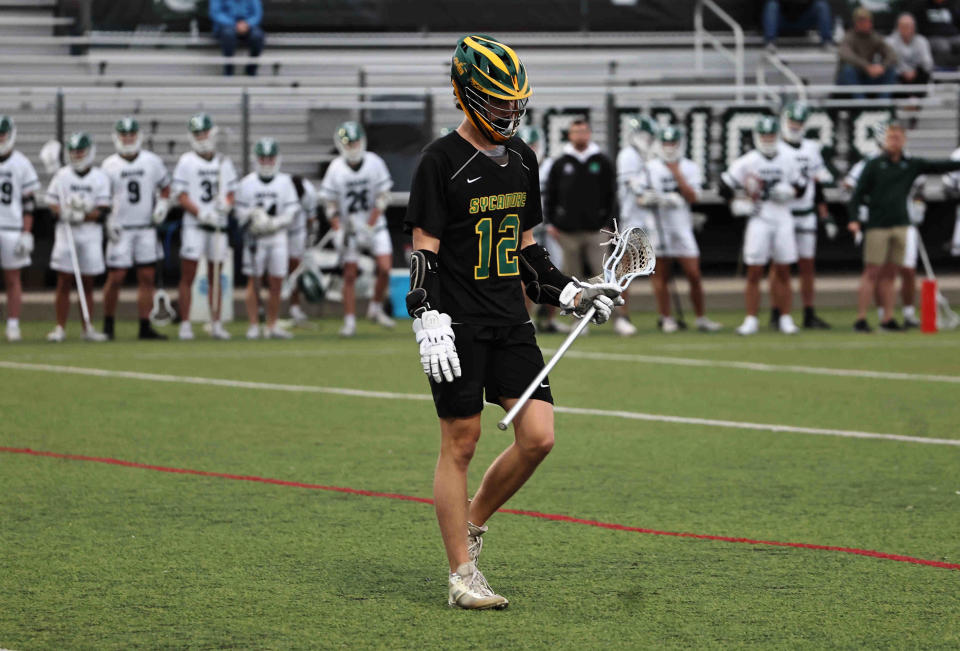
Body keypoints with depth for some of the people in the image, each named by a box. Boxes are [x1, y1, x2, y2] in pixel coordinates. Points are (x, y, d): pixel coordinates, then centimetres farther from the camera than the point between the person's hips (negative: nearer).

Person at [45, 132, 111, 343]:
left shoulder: (100, 178, 2)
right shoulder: (62, 175, 4)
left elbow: (102, 211, -3)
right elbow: (52, 202, 4)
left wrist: (83, 216, -18)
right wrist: (63, 213, -16)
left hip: (90, 233, 0)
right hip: (65, 233, 0)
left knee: (87, 284, 6)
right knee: (64, 283, -1)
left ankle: (88, 328, 12)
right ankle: (60, 328, 3)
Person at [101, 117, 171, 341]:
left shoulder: (152, 162, 6)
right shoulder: (110, 165, -2)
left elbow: (165, 186, 18)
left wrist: (163, 205, 0)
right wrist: (109, 221, -12)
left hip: (146, 228, 3)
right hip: (120, 230, -3)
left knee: (146, 278, 1)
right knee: (116, 278, -5)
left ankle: (145, 327, 4)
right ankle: (108, 324, 10)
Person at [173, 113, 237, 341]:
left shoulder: (223, 163, 12)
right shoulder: (186, 162, -1)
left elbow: (231, 192, 15)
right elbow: (181, 196, -6)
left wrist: (226, 204, -9)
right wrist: (202, 214, -17)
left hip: (218, 227, 4)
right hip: (193, 225, -4)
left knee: (215, 277, 8)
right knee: (188, 276, -5)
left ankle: (216, 324, 12)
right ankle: (185, 324, -3)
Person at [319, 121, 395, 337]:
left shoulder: (374, 163, -8)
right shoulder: (336, 169, -10)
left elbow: (382, 197, -6)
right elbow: (330, 203, -4)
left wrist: (370, 226, -13)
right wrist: (338, 231, -13)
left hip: (374, 224, 1)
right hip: (349, 227, -1)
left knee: (385, 268, -9)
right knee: (350, 274, -2)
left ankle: (376, 309, 13)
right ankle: (349, 321, 3)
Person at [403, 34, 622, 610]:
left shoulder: (522, 159, 13)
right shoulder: (441, 162, -8)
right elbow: (424, 253, -10)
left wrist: (571, 293, 13)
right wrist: (430, 324, -18)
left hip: (512, 324, 6)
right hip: (460, 326, -6)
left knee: (538, 437, -3)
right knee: (461, 443, -2)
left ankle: (474, 524, 19)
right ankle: (463, 576, 5)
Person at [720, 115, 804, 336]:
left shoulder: (788, 159, 5)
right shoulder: (748, 161, -4)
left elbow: (800, 187, 12)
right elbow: (726, 187, 1)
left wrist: (788, 191, -7)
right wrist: (739, 204, -7)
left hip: (782, 220, 2)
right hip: (758, 220, -2)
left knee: (783, 273, 5)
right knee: (754, 272, -2)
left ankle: (786, 319, 11)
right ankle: (751, 320, 3)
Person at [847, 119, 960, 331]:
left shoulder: (911, 165, 9)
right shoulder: (874, 165, -1)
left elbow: (939, 167, 5)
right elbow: (858, 193, -3)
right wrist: (854, 219, -13)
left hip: (900, 225, 4)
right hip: (877, 226, -4)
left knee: (890, 274, 7)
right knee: (872, 273, -6)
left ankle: (888, 319, 9)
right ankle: (861, 319, -5)